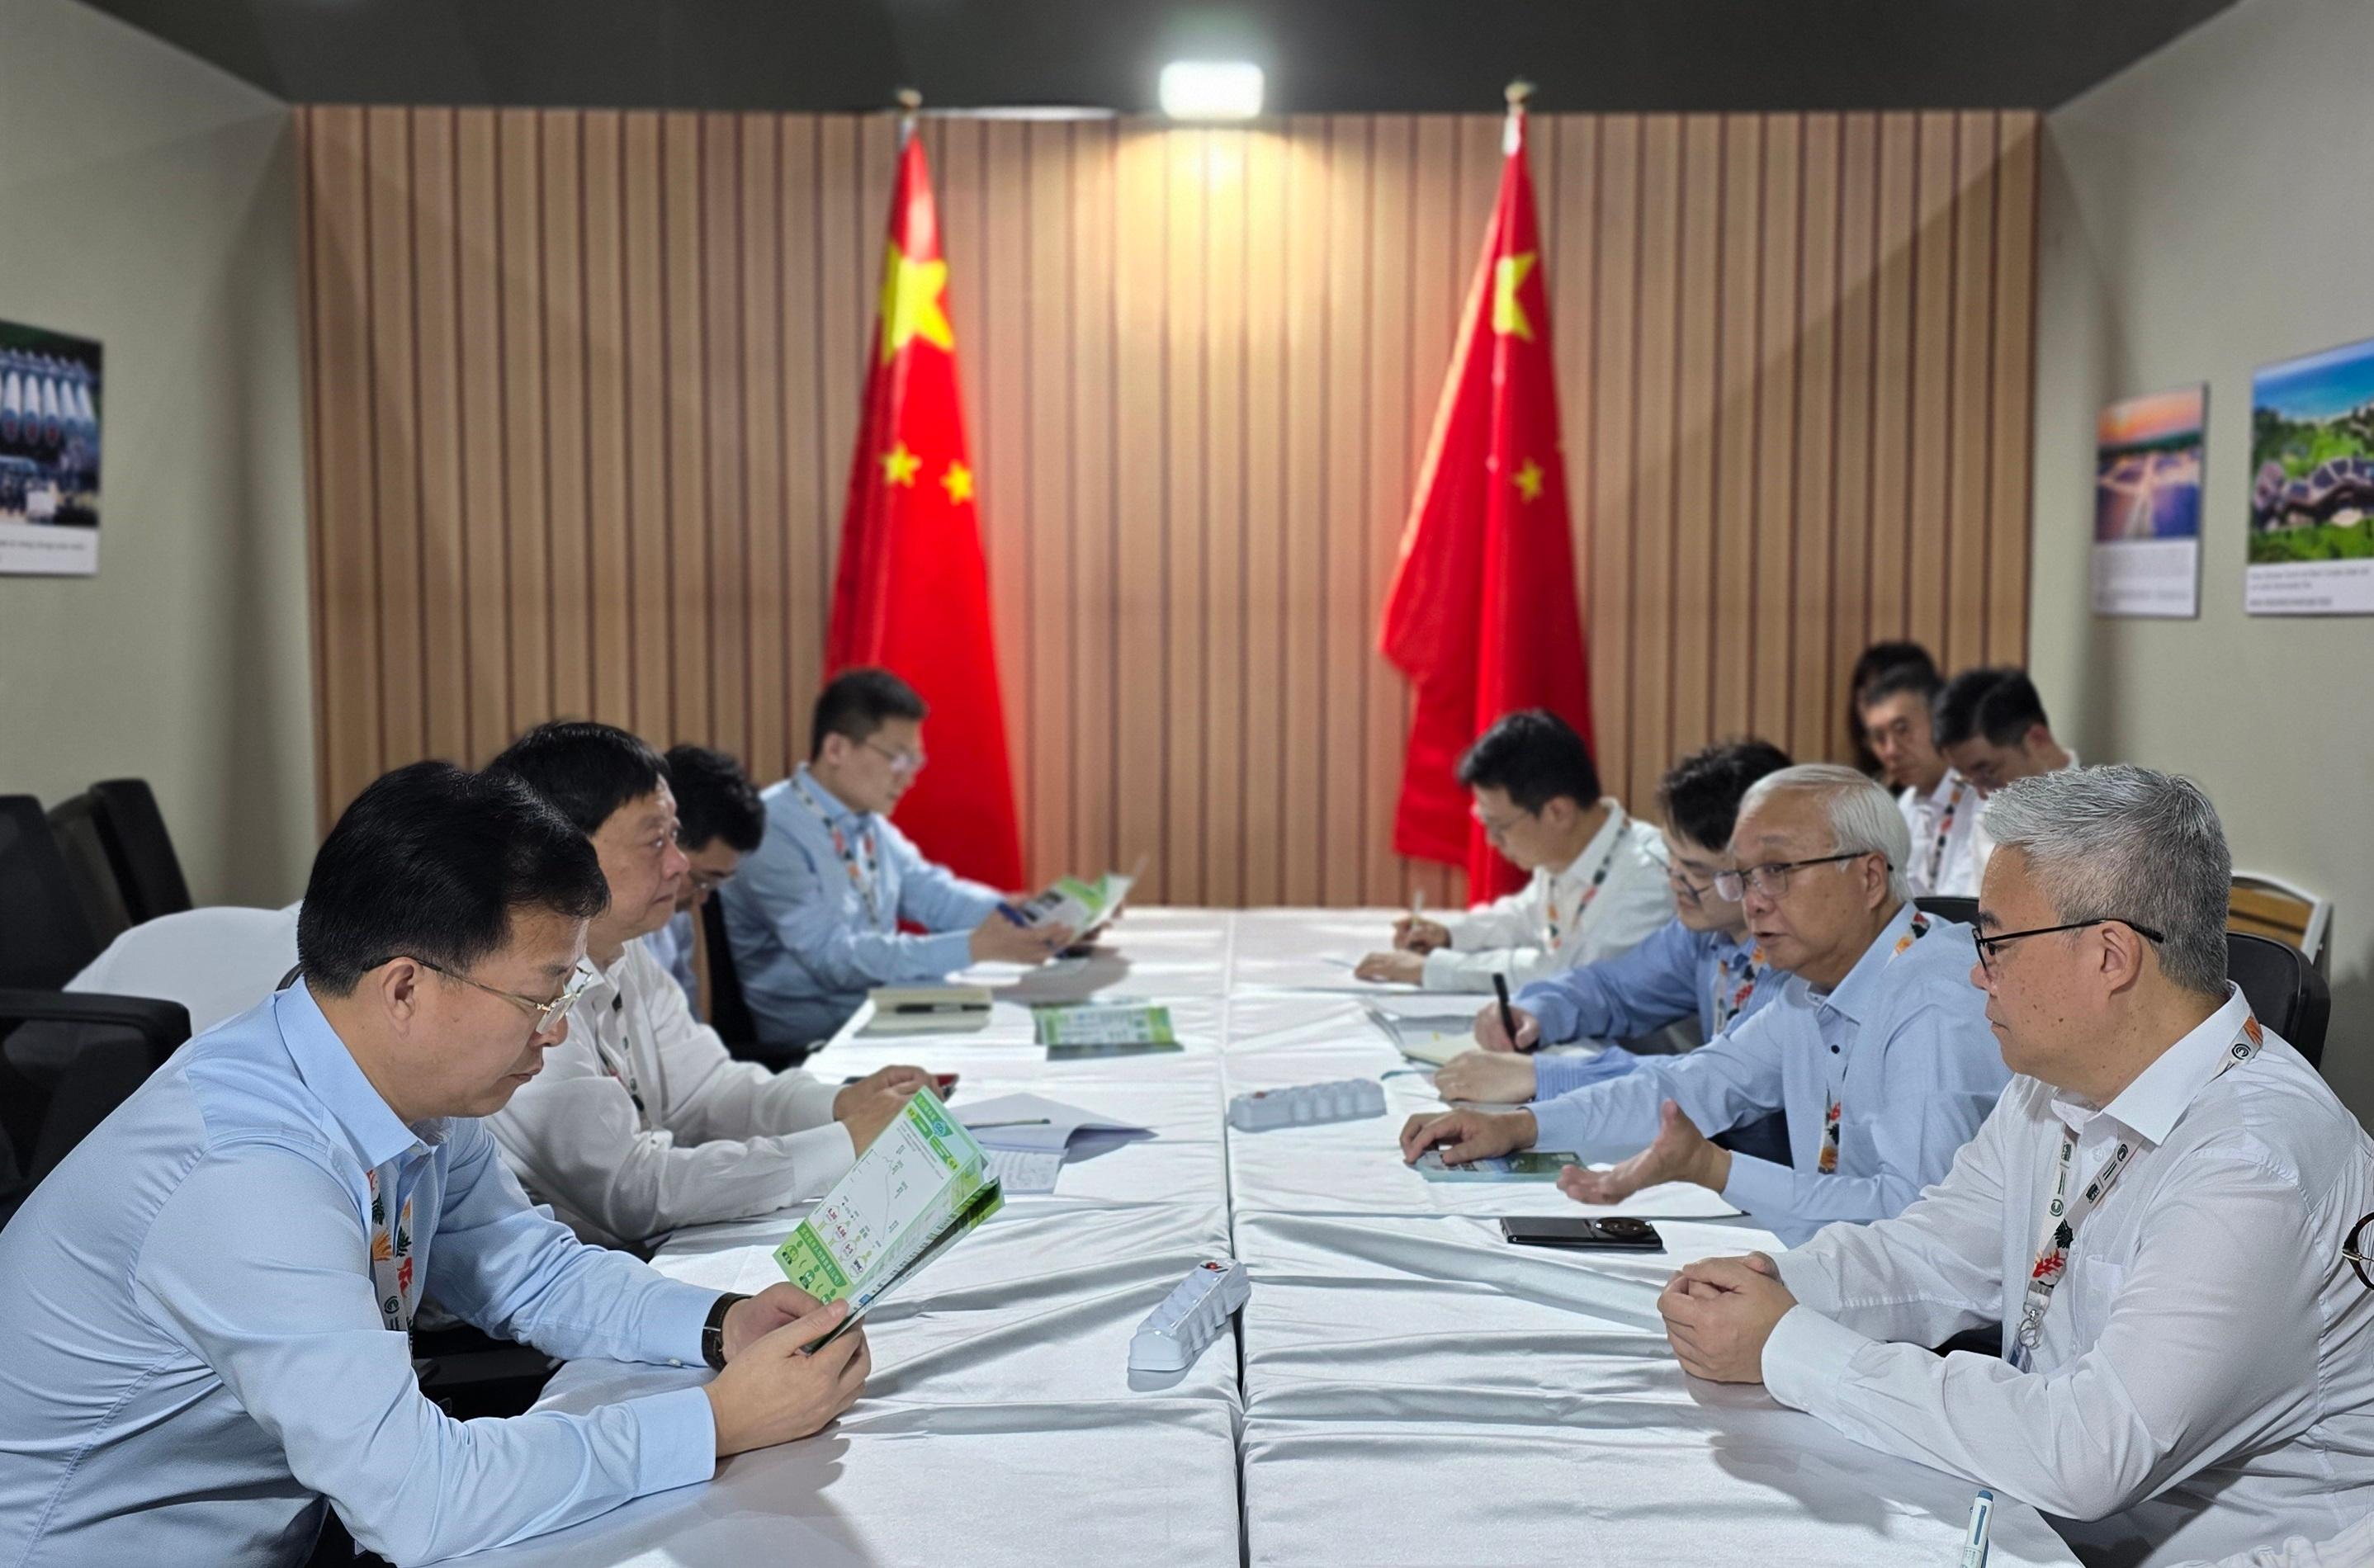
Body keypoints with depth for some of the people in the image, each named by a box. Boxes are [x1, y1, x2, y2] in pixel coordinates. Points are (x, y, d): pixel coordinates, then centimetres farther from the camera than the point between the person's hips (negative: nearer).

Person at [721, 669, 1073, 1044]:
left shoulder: (867, 823, 10)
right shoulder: (773, 831, -19)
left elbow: (931, 894, 11)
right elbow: (832, 958, -26)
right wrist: (973, 949, -31)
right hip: (808, 1037, -8)